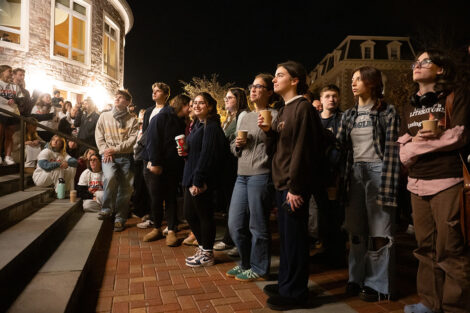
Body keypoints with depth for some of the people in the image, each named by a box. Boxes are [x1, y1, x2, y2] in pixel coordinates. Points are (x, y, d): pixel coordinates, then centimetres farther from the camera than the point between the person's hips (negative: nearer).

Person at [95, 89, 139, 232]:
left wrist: (115, 149, -12)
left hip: (125, 156, 0)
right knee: (110, 177, -28)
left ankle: (120, 218, 12)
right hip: (108, 156, 0)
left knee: (125, 188, -1)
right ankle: (107, 209, -7)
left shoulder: (132, 120, 6)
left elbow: (132, 140, -4)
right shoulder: (104, 116, 12)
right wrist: (105, 151, -6)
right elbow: (99, 136, 10)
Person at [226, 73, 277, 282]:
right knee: (235, 225, 12)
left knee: (258, 226, 3)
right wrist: (237, 145, 1)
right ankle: (246, 263, 31)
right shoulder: (245, 117, 18)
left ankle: (259, 269, 22)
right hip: (242, 176, 8)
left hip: (261, 176, -7)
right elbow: (233, 147, 22)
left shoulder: (274, 116, -5)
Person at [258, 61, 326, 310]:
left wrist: (295, 187, -19)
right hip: (282, 183, 9)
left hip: (294, 186, -9)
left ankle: (294, 293, 15)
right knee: (286, 236, 16)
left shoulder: (303, 108, -10)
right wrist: (268, 131, -1)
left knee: (294, 238, 1)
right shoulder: (283, 110, 17)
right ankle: (286, 283, 30)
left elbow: (302, 150, -17)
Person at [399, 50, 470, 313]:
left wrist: (417, 143, -5)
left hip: (448, 182, -6)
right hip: (417, 184, 6)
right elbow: (404, 150, 11)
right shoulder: (410, 107, 17)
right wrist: (417, 144, -10)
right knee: (426, 247, 11)